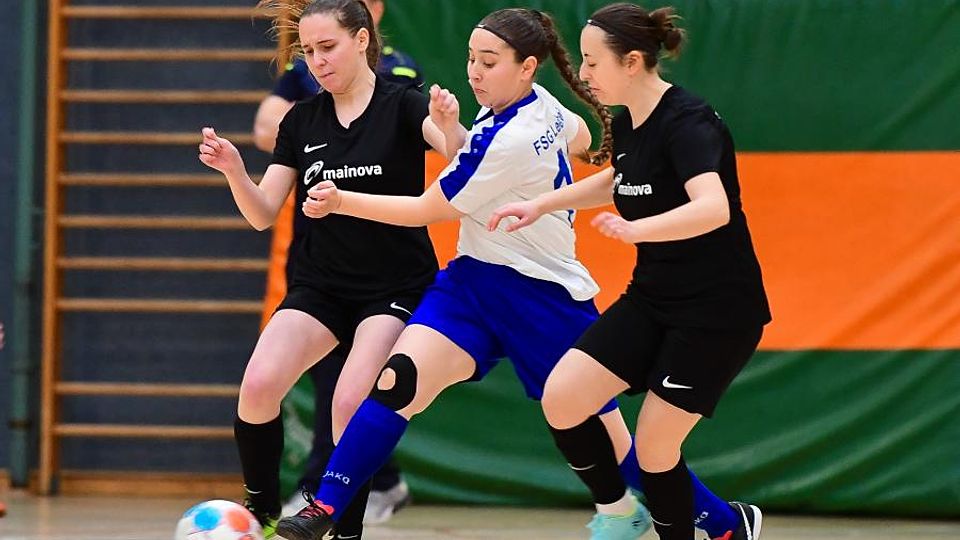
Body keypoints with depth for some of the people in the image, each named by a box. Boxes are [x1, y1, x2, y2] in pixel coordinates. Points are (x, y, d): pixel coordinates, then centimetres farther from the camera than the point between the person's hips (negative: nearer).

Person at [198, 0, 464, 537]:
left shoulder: (402, 106, -7)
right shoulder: (302, 120, 5)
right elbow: (263, 213, 5)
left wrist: (449, 125, -46)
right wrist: (233, 170, -15)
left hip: (396, 288, -4)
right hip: (321, 285, 4)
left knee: (352, 404, -23)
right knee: (259, 385, -17)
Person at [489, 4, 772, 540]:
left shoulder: (687, 122, -21)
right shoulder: (627, 123, 4)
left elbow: (713, 208, -39)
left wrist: (635, 229, -52)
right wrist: (540, 205, 21)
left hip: (718, 311, -8)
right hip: (653, 297, 8)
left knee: (654, 449, -6)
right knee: (562, 400, -6)